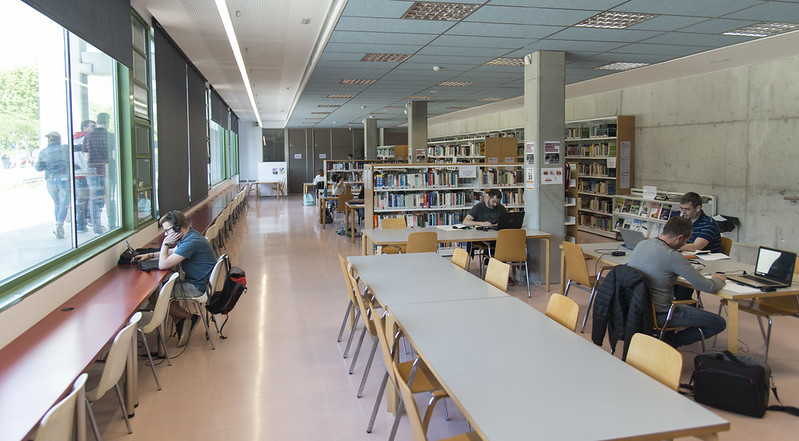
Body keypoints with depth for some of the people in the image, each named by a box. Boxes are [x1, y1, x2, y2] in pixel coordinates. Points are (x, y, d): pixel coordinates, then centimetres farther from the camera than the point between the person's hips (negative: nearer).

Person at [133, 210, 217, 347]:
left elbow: (162, 265, -26)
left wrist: (165, 243, -12)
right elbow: (173, 251, 27)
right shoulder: (188, 235, 6)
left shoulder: (191, 242, -26)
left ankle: (189, 317, 7)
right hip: (195, 281, 10)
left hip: (199, 287, -10)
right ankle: (181, 322, 7)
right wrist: (150, 255, 17)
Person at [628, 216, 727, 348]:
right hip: (659, 314, -9)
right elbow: (708, 287, -16)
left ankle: (666, 337, 20)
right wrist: (719, 280, 5)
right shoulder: (672, 256, -23)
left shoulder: (641, 245, 1)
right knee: (719, 323, 3)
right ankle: (672, 342, 3)